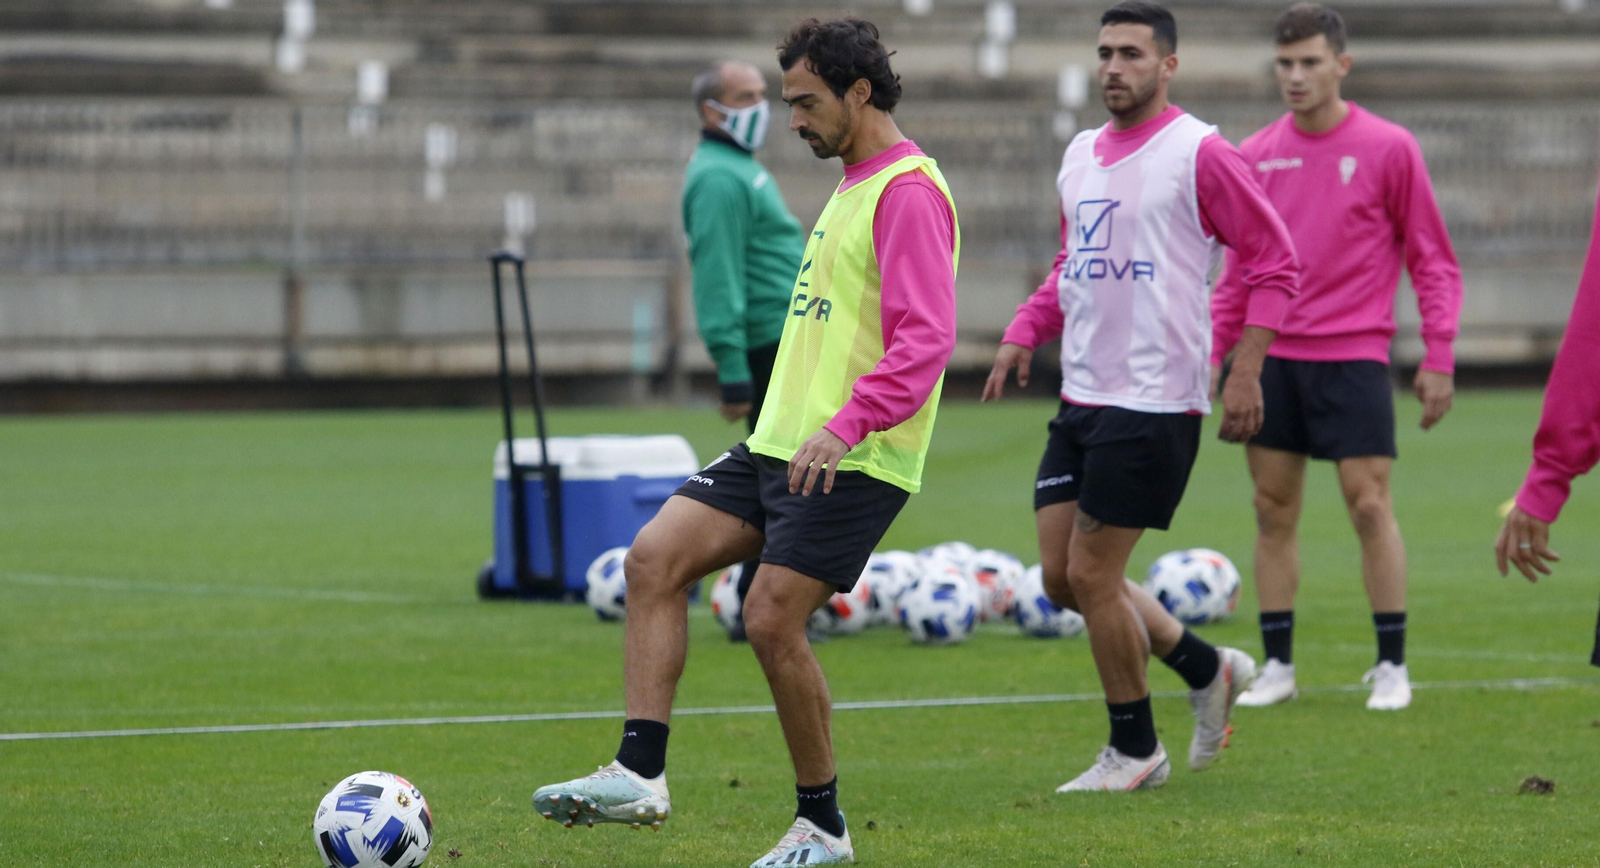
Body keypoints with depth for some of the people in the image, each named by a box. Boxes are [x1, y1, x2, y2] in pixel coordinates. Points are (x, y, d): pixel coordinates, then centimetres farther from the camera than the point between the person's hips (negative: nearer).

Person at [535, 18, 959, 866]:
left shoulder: (908, 191, -13)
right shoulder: (852, 185, 20)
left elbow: (925, 338, -22)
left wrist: (845, 426, -31)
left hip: (854, 461, -10)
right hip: (779, 443, 10)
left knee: (771, 620, -12)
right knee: (654, 559, -4)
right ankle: (640, 774, -7)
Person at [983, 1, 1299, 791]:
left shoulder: (1199, 154, -8)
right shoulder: (1081, 155, 14)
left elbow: (1273, 261, -6)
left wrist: (1245, 370, -13)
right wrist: (1024, 336, 11)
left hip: (1154, 401, -8)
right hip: (1080, 399, 8)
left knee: (1092, 575, -7)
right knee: (1061, 578, 6)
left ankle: (1134, 752, 9)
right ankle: (1206, 668, 25)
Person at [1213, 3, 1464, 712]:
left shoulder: (1389, 149, -3)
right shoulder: (1256, 156, 8)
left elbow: (1433, 261, 0)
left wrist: (1439, 360, -6)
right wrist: (1212, 355, 10)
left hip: (1353, 355, -4)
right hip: (1271, 358, 4)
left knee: (1369, 504, -6)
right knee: (1273, 509, 3)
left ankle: (1392, 666, 3)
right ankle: (1277, 665, 11)